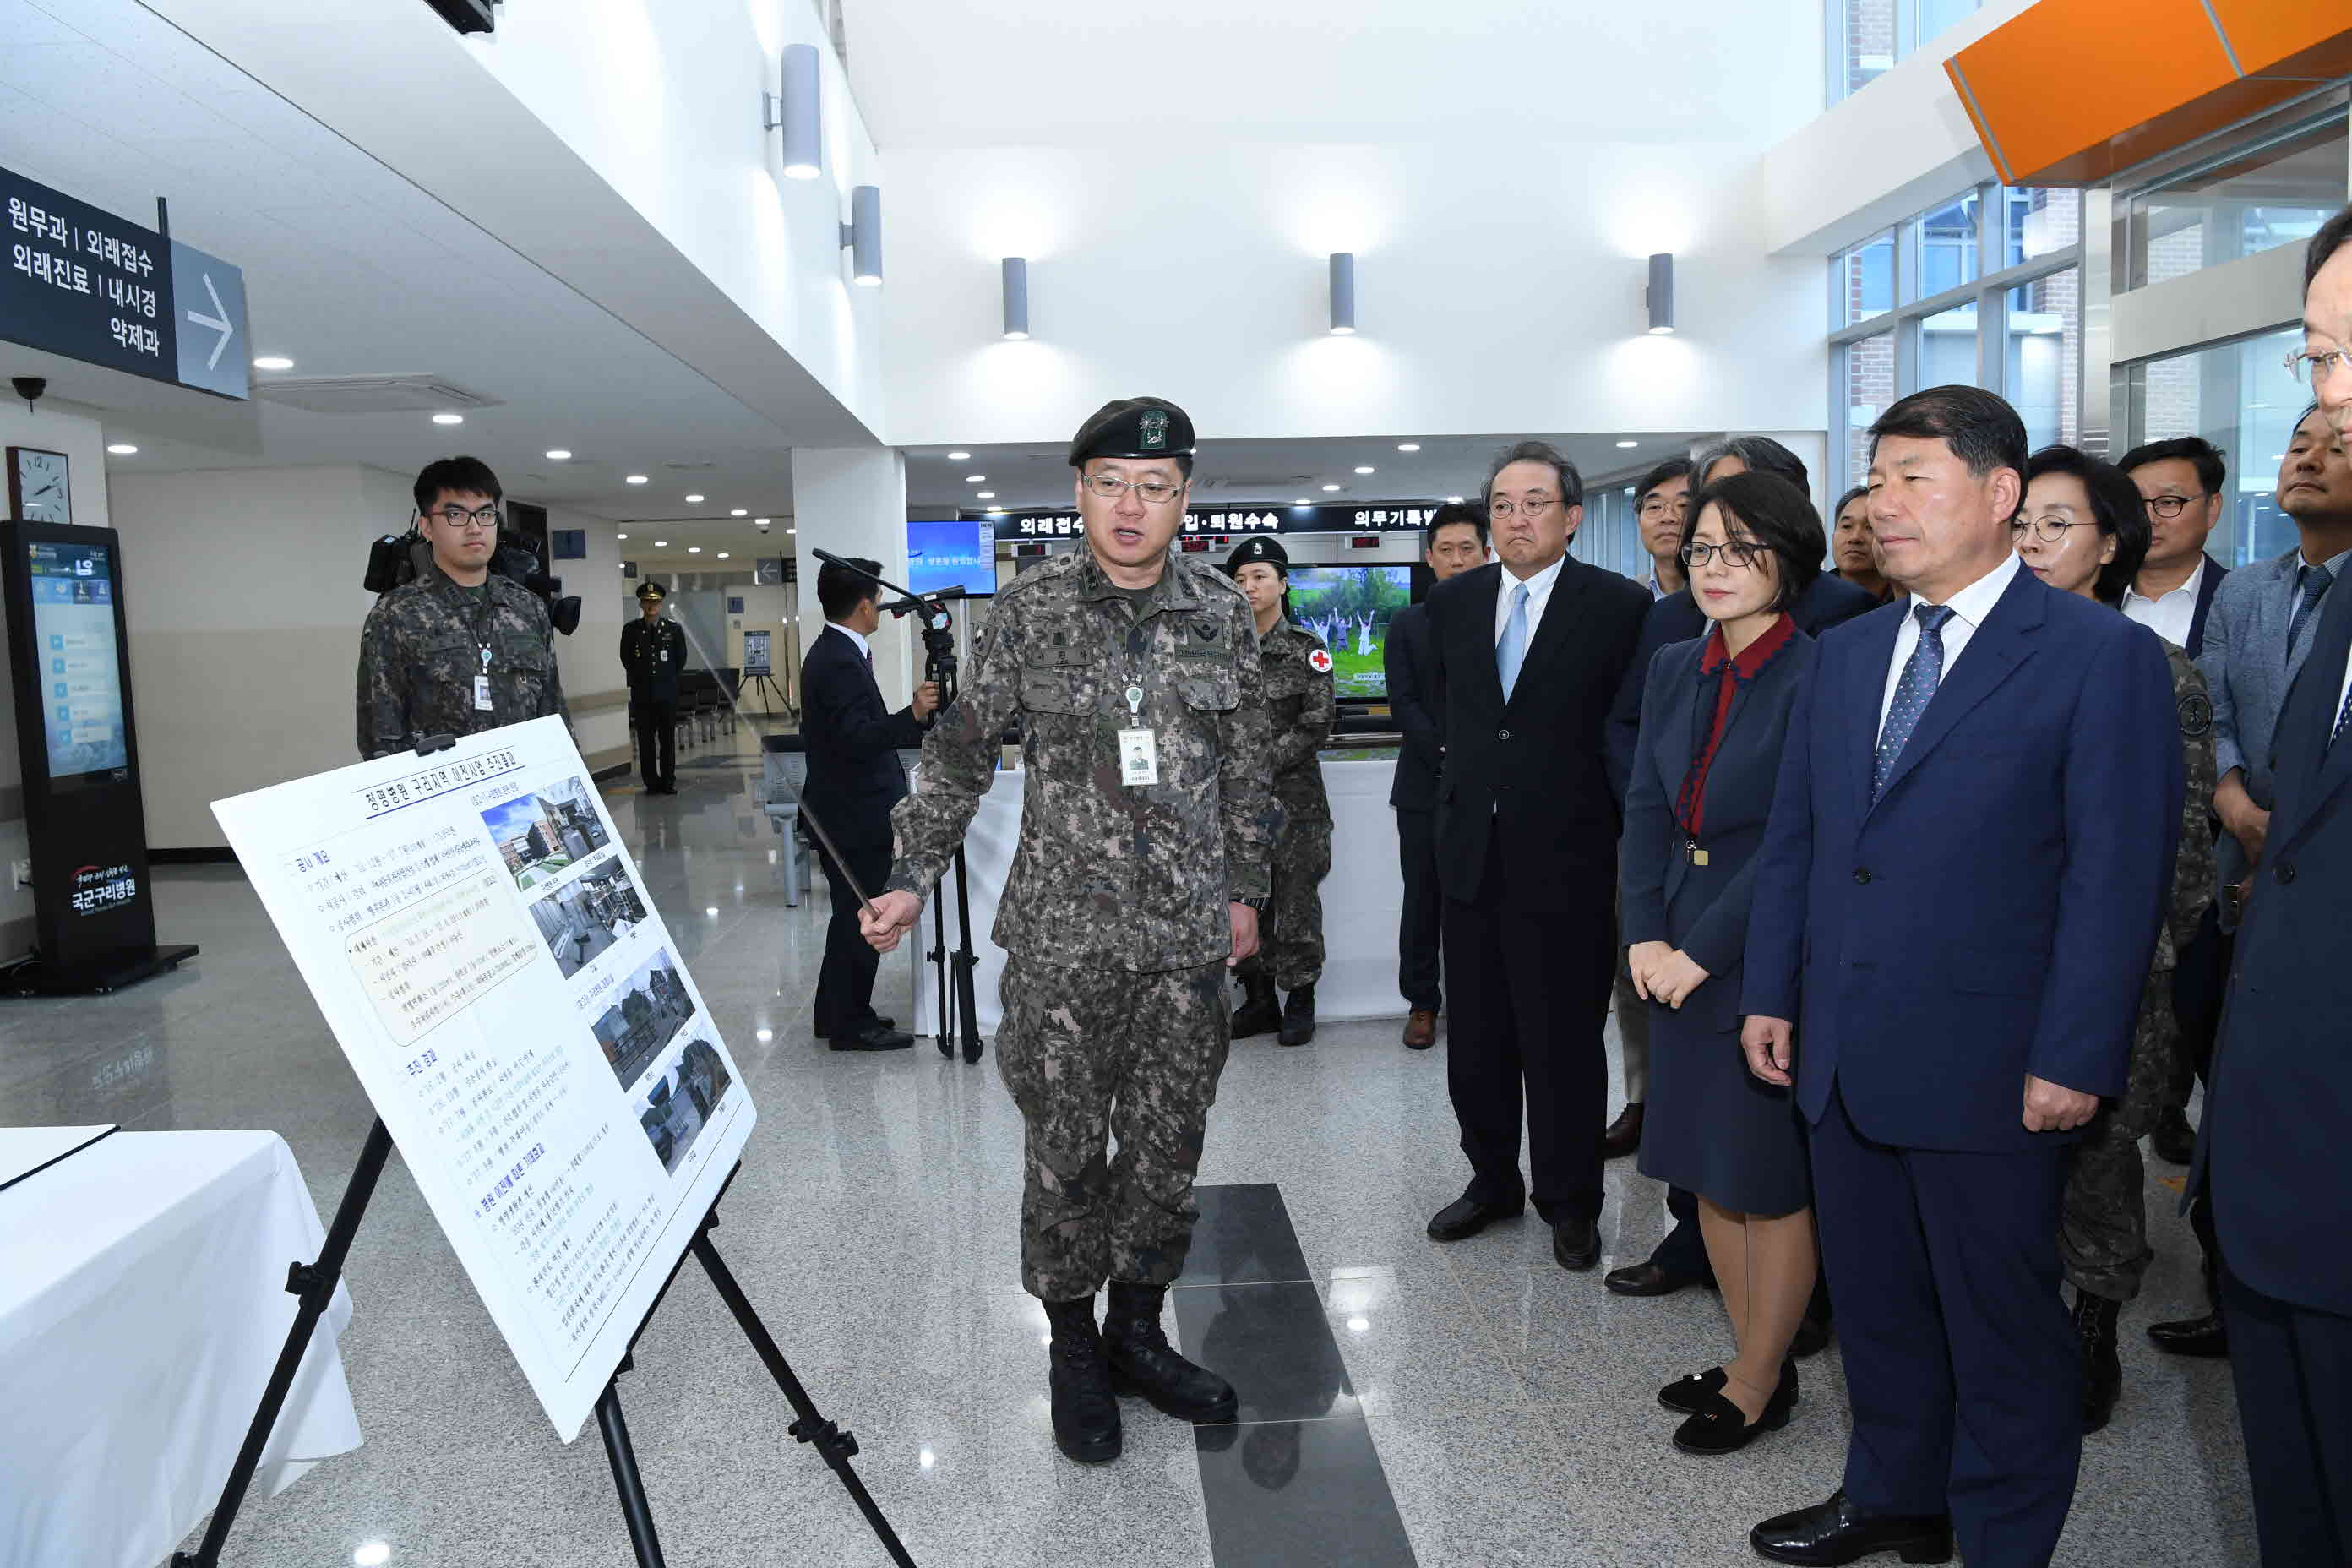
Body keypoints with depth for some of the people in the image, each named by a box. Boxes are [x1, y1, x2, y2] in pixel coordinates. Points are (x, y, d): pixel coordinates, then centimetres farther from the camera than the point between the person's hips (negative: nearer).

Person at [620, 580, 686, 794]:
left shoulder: (674, 629, 0)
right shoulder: (630, 630, 0)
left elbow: (681, 659, 10)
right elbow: (626, 659, 11)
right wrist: (641, 678, 13)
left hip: (668, 693, 0)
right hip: (642, 694, 0)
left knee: (668, 738, 4)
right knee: (646, 740, 2)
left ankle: (668, 782, 12)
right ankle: (651, 782, 9)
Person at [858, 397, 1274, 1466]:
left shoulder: (1223, 615, 3)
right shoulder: (1029, 610, -4)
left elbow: (1247, 769, 11)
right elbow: (960, 755, 2)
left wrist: (1244, 889, 14)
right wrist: (911, 879, 1)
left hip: (1189, 936, 3)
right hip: (1063, 934, -2)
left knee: (1168, 1146, 11)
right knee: (1066, 1150, 6)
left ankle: (1138, 1329, 31)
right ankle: (1073, 1346, 26)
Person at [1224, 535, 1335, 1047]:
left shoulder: (1306, 647, -1)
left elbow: (1318, 722, -6)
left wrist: (1267, 762, -12)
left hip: (1292, 790, -3)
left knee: (1296, 898, 1)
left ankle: (1300, 1002, 12)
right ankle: (1258, 999, 17)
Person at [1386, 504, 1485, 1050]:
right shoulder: (1407, 625, 9)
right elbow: (1403, 703, 0)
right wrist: (1446, 754, -12)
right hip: (1426, 784, 1)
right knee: (1423, 897, 6)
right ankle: (1422, 1004, 16)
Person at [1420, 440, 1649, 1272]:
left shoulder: (1619, 605, -7)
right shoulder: (1452, 602, 7)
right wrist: (1463, 791, 14)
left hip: (1567, 856, -4)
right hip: (1471, 851, 5)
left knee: (1566, 1038, 6)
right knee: (1477, 1033, 14)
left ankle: (1569, 1200, 23)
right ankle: (1492, 1179, 32)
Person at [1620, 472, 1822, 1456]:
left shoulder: (1817, 678, -14)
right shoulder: (1673, 670, 8)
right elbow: (1646, 810, 8)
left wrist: (1702, 951, -15)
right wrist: (1646, 935, -3)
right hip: (1681, 957, 7)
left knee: (1772, 1180, 7)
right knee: (1709, 1169, 15)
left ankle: (1759, 1385, 24)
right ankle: (1754, 1361, 32)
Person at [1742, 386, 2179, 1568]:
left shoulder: (2101, 655, -8)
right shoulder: (1844, 652, 10)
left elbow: (2118, 872, -12)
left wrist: (2073, 1059, -15)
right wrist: (1771, 993, 8)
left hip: (1987, 1068, -5)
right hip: (1843, 1056, 6)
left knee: (2002, 1323, 11)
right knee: (1873, 1296, 20)